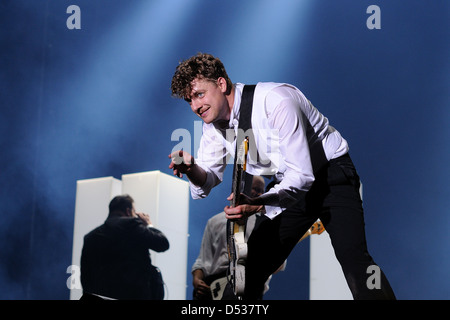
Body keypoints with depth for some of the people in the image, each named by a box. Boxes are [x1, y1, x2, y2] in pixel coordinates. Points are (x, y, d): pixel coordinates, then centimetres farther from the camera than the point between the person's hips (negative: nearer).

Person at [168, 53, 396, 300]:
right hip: (290, 186, 7)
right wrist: (192, 169, -23)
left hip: (330, 175, -7)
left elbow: (301, 175, -30)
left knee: (352, 256, -26)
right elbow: (207, 181, 1)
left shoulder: (275, 101, -27)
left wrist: (258, 205, -45)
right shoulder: (214, 125, -3)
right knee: (253, 264, 3)